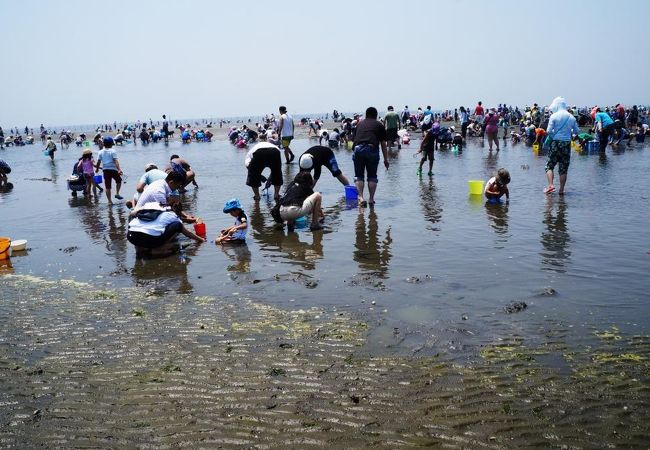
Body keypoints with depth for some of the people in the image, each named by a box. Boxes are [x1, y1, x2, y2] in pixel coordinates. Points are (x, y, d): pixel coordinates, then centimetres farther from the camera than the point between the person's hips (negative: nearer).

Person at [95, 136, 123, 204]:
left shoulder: (101, 152, 5)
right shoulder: (112, 151, -6)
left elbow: (98, 162, 5)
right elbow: (115, 161, -17)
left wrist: (97, 169, 21)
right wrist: (119, 169, -25)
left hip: (105, 170, 3)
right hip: (113, 169, -3)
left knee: (108, 186, 6)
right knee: (118, 181, 23)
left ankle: (110, 201, 5)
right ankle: (117, 193, 7)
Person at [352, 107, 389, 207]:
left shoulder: (360, 124, 24)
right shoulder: (379, 125, 17)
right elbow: (383, 144, 16)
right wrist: (386, 160, 21)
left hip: (358, 149, 1)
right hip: (372, 149, -1)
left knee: (359, 176, 9)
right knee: (372, 176, 11)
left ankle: (361, 197, -4)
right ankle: (371, 199, 11)